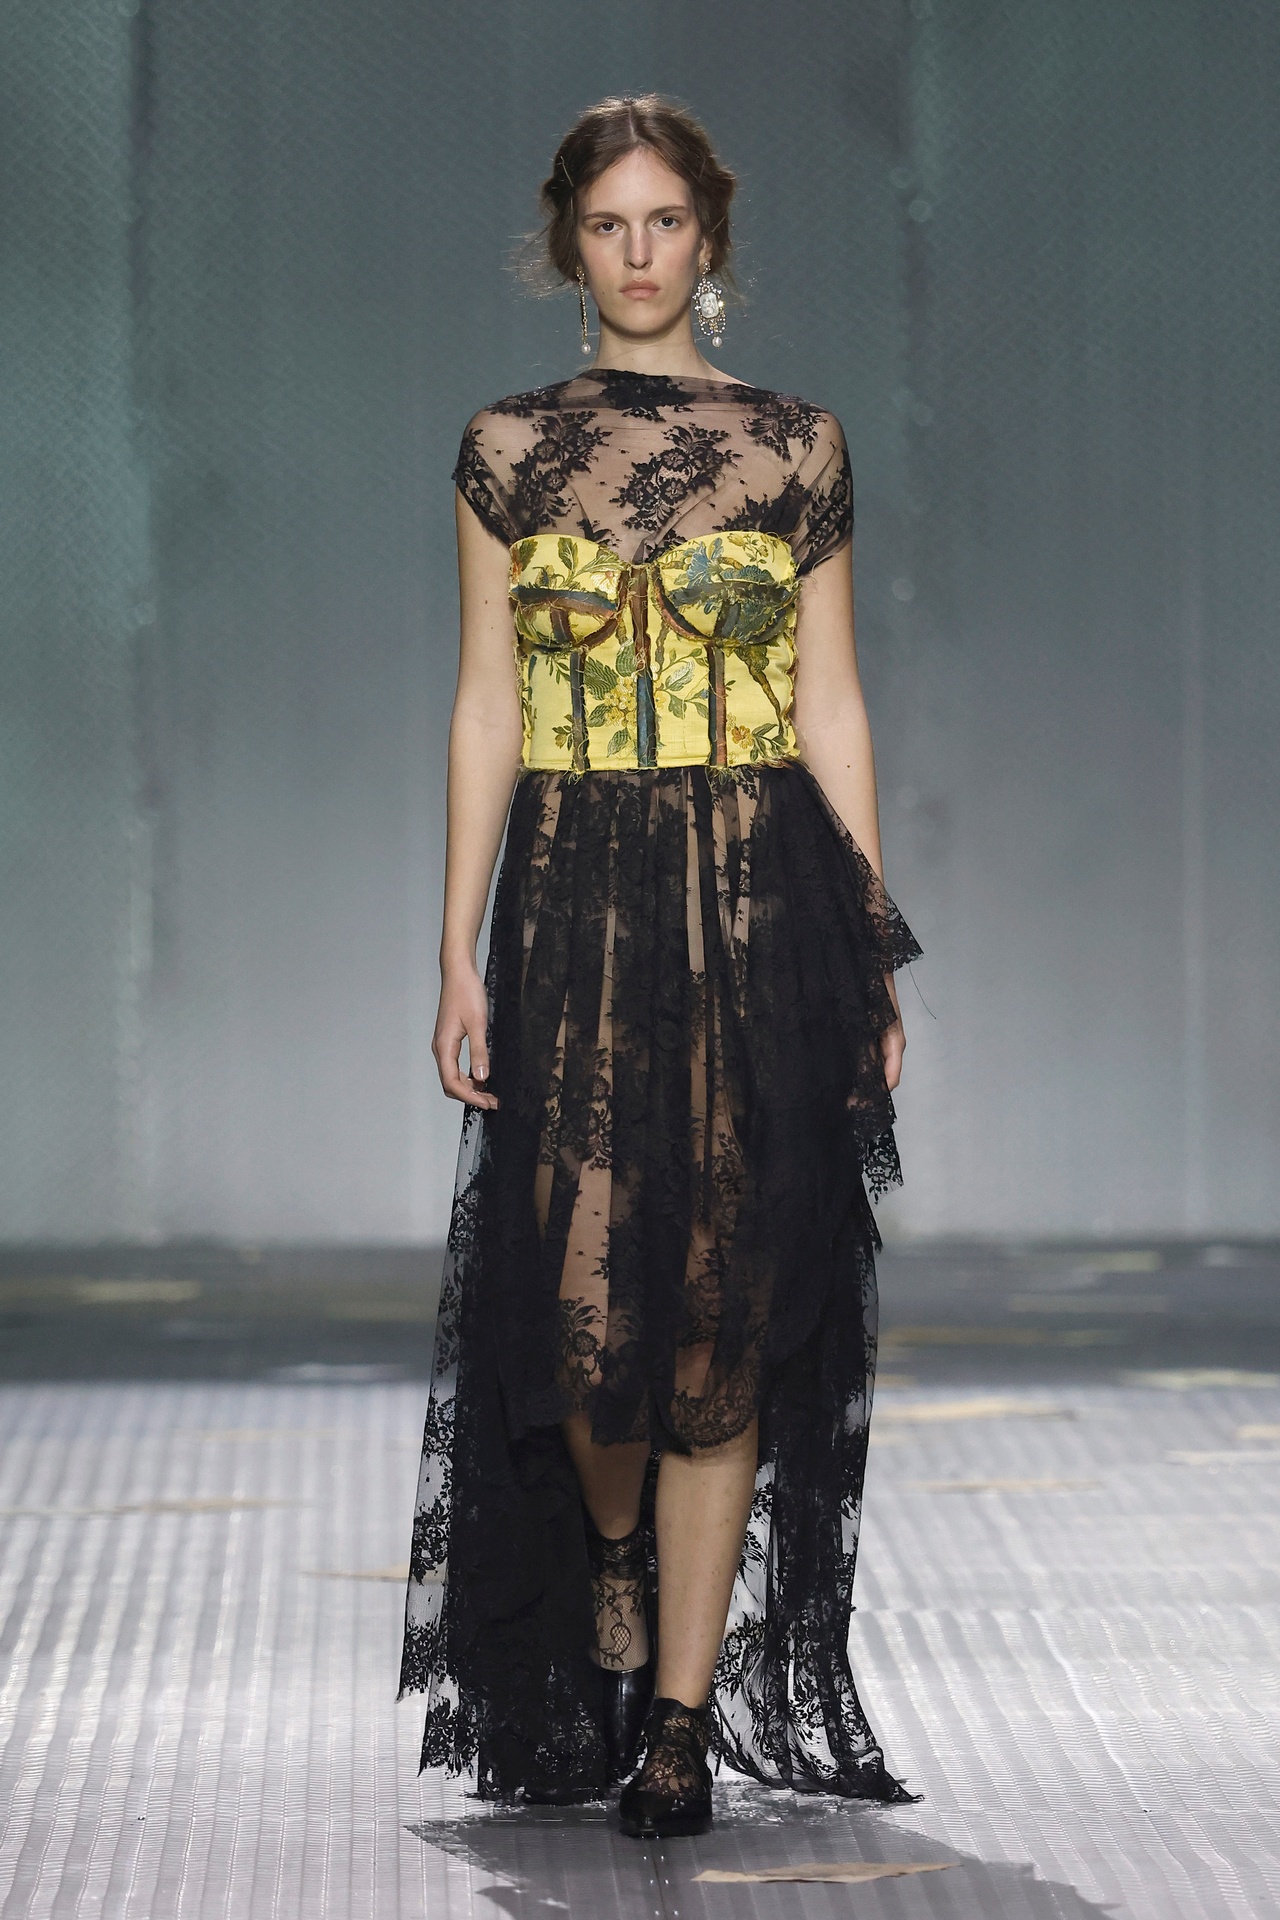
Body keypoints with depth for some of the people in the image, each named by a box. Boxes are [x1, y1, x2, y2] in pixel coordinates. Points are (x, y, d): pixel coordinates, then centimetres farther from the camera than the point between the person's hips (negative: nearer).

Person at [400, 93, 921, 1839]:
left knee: (729, 1310, -3)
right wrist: (461, 950, -1)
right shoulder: (510, 450, 6)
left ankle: (686, 1714, 4)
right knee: (585, 1291, -7)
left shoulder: (795, 449, 6)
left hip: (762, 906, 0)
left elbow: (831, 705, 7)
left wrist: (876, 959, 3)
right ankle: (615, 1559, 25)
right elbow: (487, 707, 6)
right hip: (578, 905, 0)